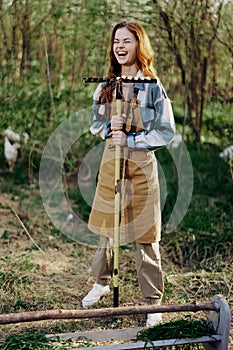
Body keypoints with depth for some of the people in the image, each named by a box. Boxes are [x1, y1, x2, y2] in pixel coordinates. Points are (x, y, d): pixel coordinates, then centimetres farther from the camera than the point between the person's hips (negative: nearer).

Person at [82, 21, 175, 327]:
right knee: (105, 229, 16)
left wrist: (129, 139, -15)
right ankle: (101, 283, 38)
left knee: (145, 238, -1)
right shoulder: (105, 87, 7)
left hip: (141, 164, -4)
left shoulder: (153, 87, -6)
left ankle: (153, 302, 10)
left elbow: (166, 132, -8)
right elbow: (95, 124, 15)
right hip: (111, 162, 4)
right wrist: (108, 128, -8)